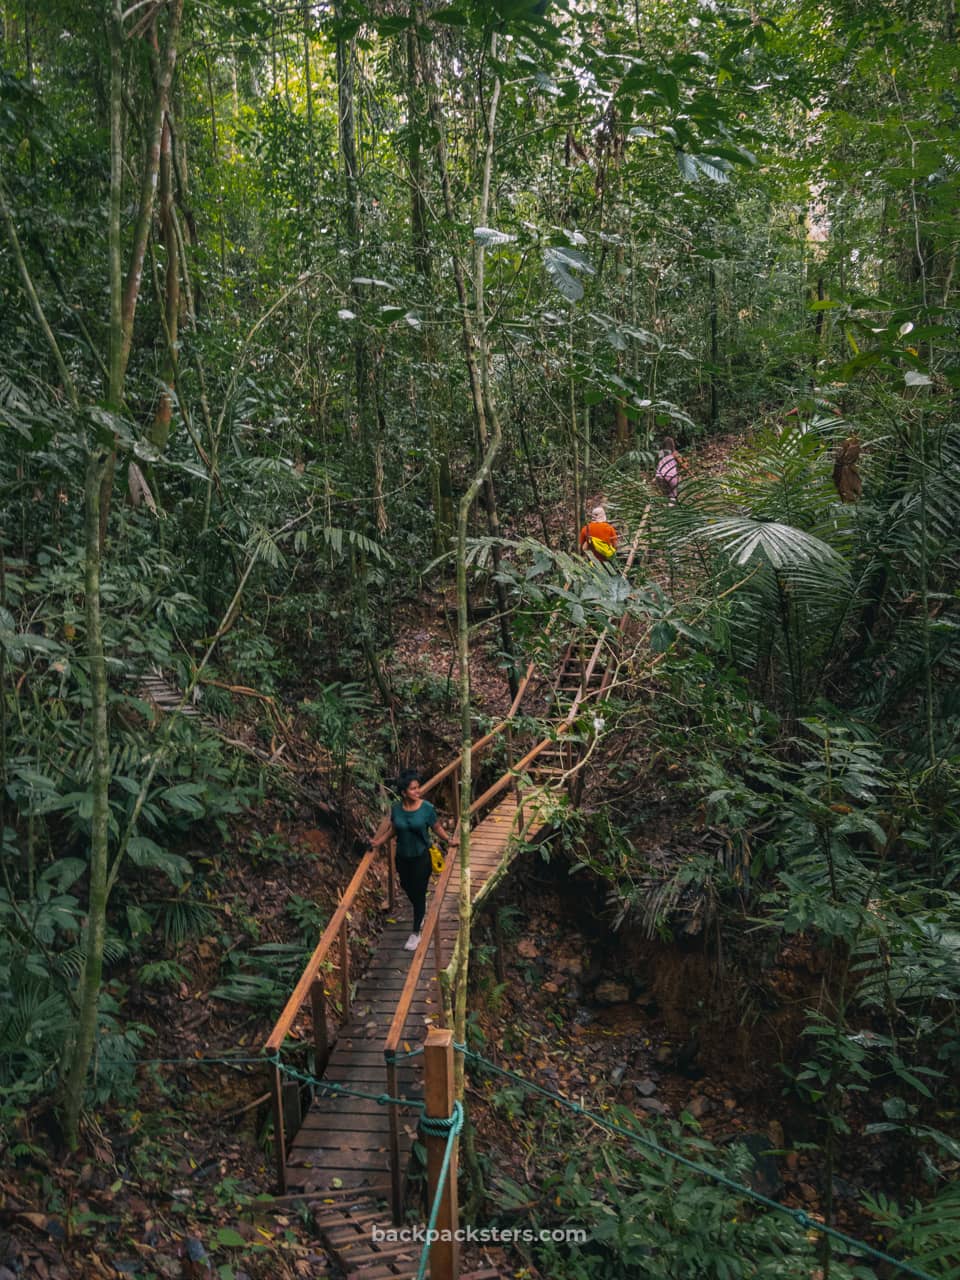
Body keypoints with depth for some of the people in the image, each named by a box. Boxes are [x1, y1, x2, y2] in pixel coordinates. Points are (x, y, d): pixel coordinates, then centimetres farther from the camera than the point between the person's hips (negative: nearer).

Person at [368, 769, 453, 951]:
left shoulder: (427, 808, -17)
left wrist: (448, 840, -18)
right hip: (402, 857, 3)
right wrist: (379, 842, -2)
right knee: (407, 888, 20)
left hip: (421, 857, -3)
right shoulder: (396, 808, -9)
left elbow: (437, 828, -6)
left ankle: (416, 933, 18)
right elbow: (393, 829, 6)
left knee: (419, 893, 3)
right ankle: (421, 910, 52)